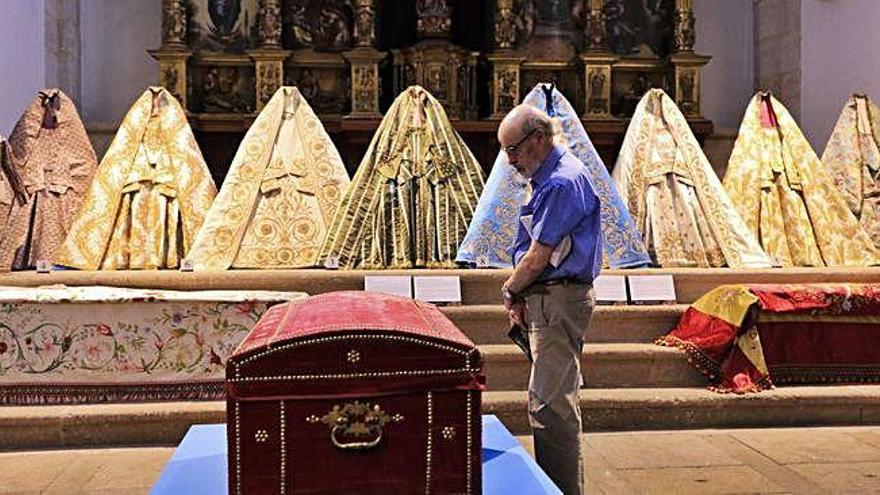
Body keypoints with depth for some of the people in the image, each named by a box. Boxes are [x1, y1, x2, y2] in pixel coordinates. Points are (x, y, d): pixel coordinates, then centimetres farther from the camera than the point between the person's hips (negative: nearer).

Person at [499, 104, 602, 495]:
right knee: (556, 400, 16)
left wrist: (509, 291, -1)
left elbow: (538, 257, -18)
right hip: (548, 301, 11)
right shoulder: (550, 179, 17)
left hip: (560, 301, -11)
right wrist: (520, 297, 8)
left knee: (549, 405, -9)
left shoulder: (563, 182, -16)